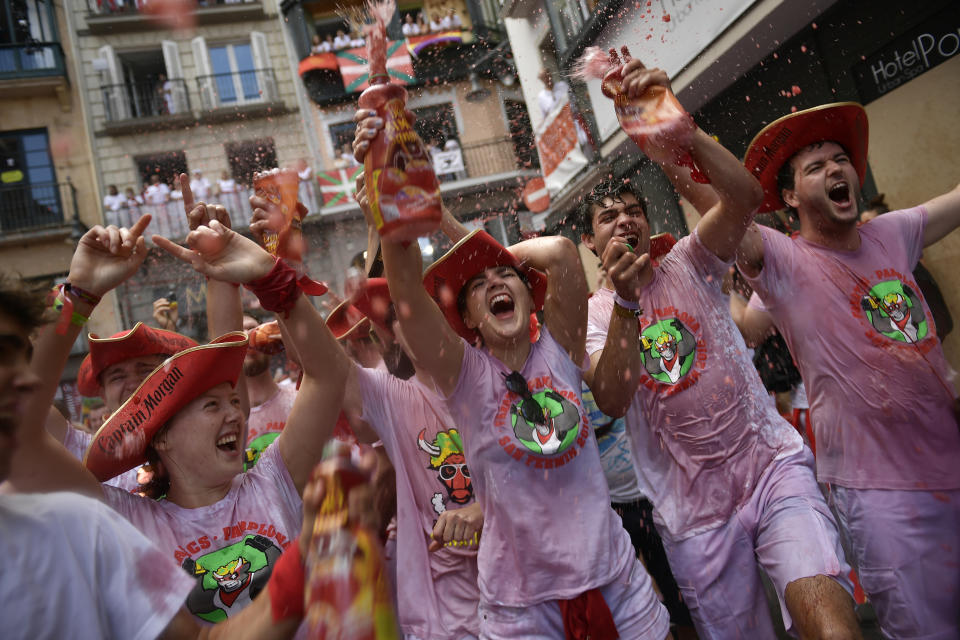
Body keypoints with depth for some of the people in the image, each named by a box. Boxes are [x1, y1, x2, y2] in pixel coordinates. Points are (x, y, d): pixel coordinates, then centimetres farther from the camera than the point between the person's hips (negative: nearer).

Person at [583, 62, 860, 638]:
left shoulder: (687, 267, 3)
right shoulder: (593, 315, 3)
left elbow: (744, 196, -17)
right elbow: (612, 400, -17)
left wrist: (678, 126, -30)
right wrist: (626, 304, -28)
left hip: (773, 465, 0)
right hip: (694, 510, 1)